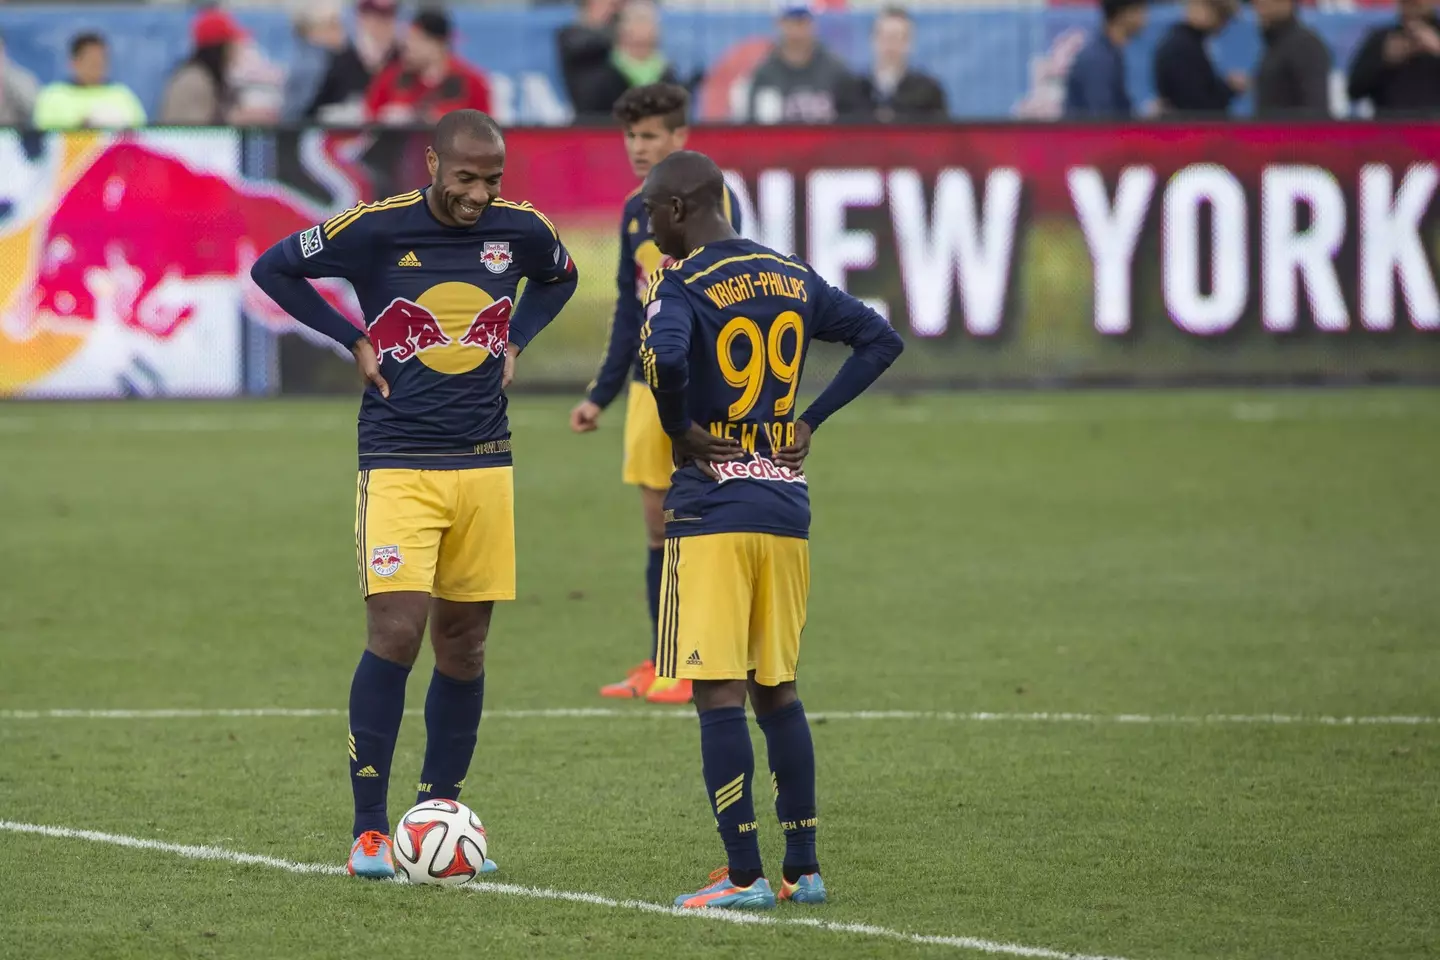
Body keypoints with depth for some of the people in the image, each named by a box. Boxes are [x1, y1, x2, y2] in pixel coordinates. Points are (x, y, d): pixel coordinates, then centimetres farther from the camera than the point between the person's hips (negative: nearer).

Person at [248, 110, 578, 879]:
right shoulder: (377, 229, -9)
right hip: (398, 464, -4)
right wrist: (353, 339, -3)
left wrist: (514, 341, 11)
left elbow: (560, 277, 26)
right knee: (396, 632, -15)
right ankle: (369, 830, -11)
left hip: (484, 464, 4)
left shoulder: (520, 230, 3)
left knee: (464, 646, 7)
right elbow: (272, 269, 2)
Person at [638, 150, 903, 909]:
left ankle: (744, 875, -6)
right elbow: (881, 339, 16)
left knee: (717, 691, -4)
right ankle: (803, 868, 16)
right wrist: (809, 421, 12)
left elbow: (664, 357, -30)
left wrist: (680, 430, -12)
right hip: (786, 511, 7)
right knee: (775, 687, 15)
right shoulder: (794, 279, 11)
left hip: (711, 512, -7)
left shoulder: (681, 285, -10)